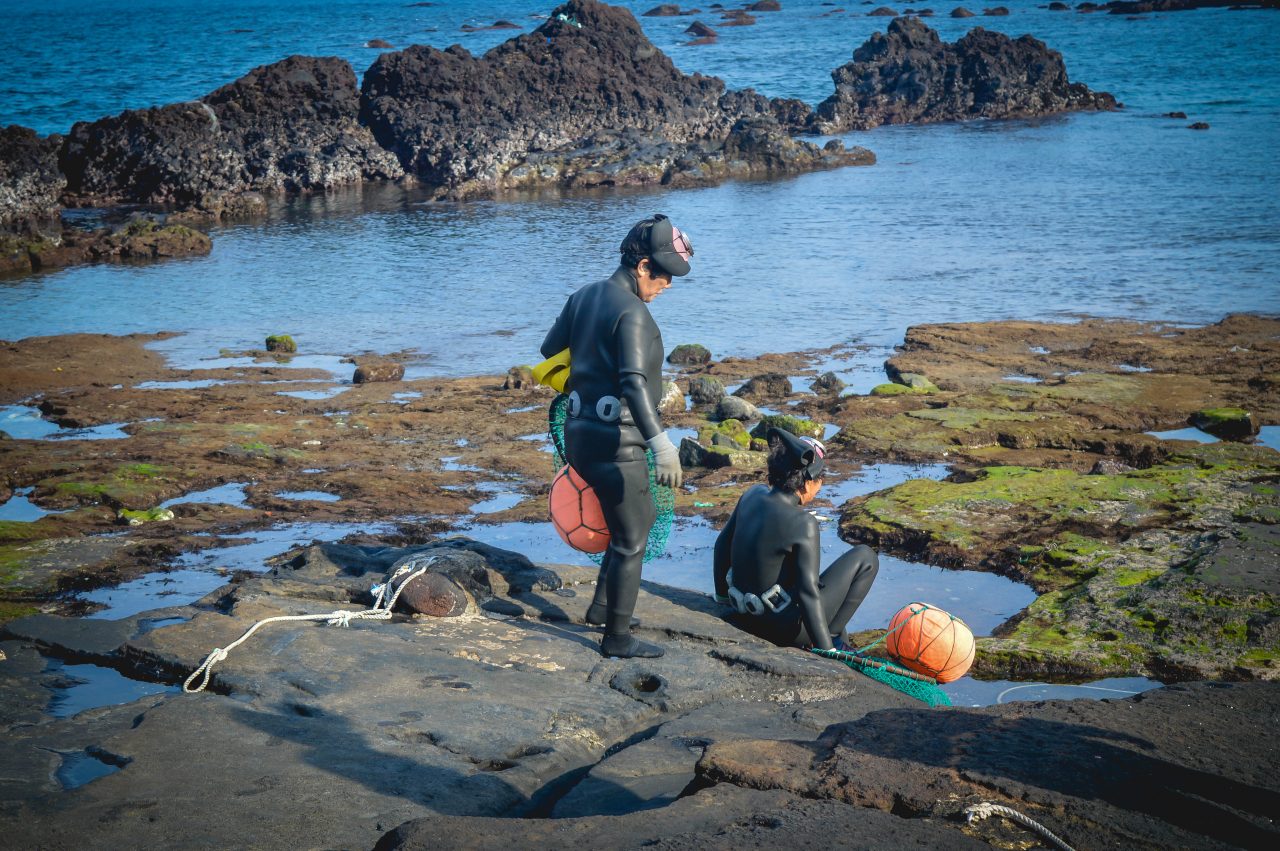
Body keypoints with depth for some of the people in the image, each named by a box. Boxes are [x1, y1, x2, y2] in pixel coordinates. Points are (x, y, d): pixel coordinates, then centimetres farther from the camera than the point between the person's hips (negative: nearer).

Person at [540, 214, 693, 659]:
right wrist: (661, 443, -36)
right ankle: (618, 638, 12)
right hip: (615, 444, -9)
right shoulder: (632, 312, -19)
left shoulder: (584, 296, 8)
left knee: (639, 519, 26)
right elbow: (634, 383, -30)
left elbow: (550, 351, 19)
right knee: (631, 541, 4)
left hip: (580, 435, 9)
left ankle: (602, 607, 32)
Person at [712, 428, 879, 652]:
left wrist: (722, 595, 25)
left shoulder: (753, 495, -3)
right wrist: (826, 651, -18)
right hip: (788, 629, -7)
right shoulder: (803, 523, -24)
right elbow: (808, 593, -25)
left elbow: (722, 544, 11)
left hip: (748, 621, 7)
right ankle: (833, 638, 6)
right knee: (866, 558, 2)